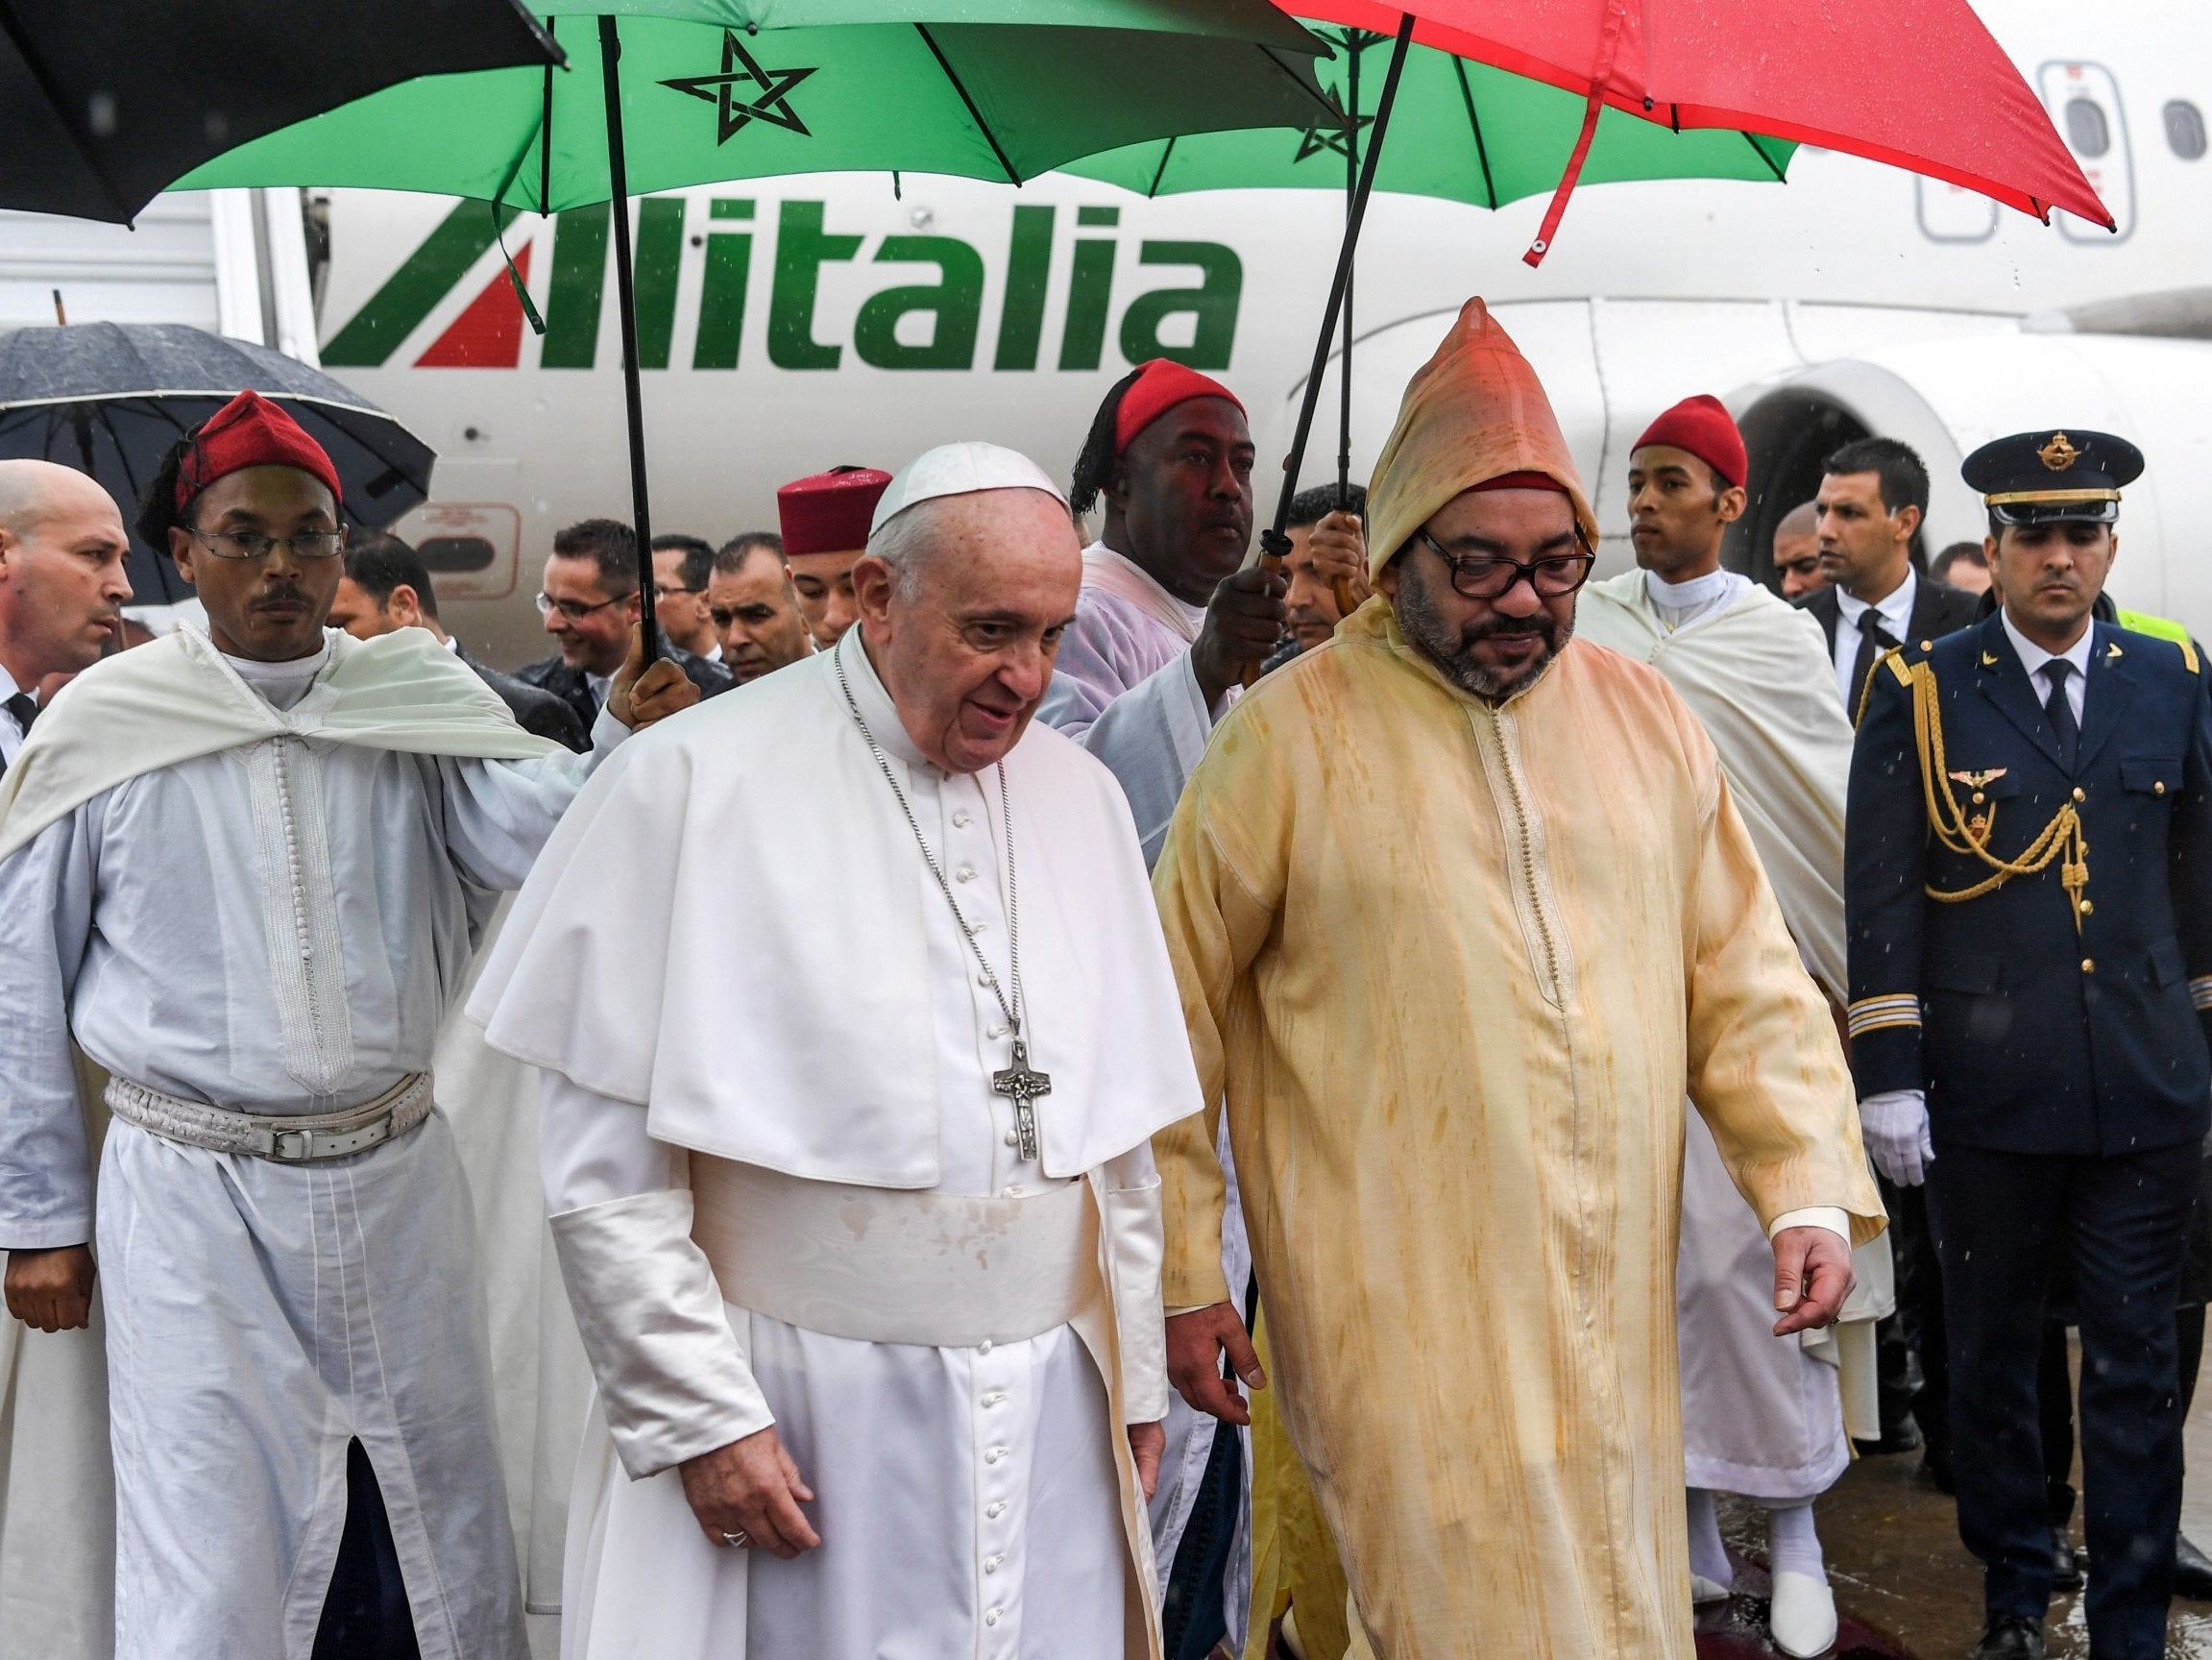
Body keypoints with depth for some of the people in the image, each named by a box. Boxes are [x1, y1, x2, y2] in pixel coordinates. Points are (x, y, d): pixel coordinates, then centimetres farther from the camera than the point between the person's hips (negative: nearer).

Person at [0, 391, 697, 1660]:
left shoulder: (417, 700, 2)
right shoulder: (105, 725, -3)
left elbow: (533, 839, -14)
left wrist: (622, 747, -34)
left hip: (395, 1175, 2)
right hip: (191, 1190, -2)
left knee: (434, 1512, 15)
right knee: (214, 1558, 5)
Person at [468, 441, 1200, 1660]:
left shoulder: (1081, 795, 8)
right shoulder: (694, 785, -9)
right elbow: (603, 1166, -9)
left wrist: (1136, 1376, 15)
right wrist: (700, 1412, -11)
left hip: (1048, 1408, 5)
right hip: (802, 1412, -4)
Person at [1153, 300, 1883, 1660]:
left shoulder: (1649, 720, 7)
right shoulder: (1292, 733, -6)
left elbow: (1744, 979, 9)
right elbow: (1175, 1010, -2)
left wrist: (1813, 1184, -3)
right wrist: (1182, 1275, -1)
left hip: (1616, 1314, 5)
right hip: (1406, 1329, -4)